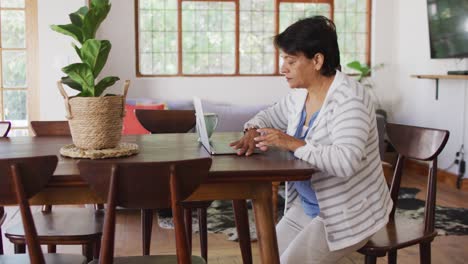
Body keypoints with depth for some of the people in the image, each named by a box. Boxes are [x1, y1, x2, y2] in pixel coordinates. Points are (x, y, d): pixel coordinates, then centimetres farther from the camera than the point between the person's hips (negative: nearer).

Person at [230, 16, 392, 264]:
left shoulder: (348, 99, -24)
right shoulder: (301, 94, 2)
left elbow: (345, 162, -36)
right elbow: (272, 115, 20)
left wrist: (294, 144, -33)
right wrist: (254, 131, -2)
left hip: (346, 213, -8)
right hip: (307, 204, 8)